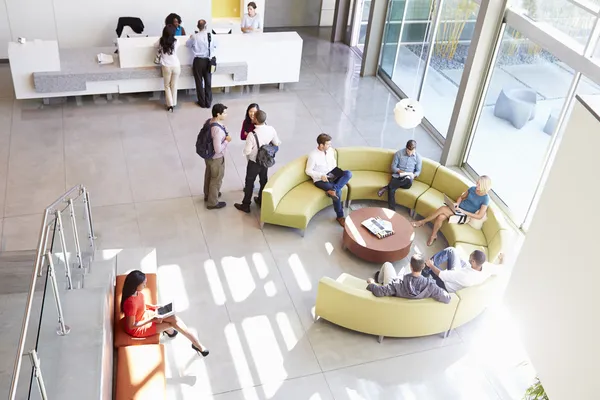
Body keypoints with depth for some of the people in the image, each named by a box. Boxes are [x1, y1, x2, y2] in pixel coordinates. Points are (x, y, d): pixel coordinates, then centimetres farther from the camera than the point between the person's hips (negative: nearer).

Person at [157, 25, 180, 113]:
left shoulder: (161, 41, -7)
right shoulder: (176, 42, -7)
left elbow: (159, 50, 9)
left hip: (166, 66, 0)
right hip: (176, 66, 0)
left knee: (167, 86, 10)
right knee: (174, 86, 13)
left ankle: (170, 105, 3)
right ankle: (174, 103, 20)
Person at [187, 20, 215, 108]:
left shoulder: (194, 36, -9)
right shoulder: (210, 36, -5)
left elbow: (188, 44, 8)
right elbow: (215, 45, 13)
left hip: (198, 61, -2)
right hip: (208, 61, 2)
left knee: (199, 82, 8)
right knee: (208, 82, 9)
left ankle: (202, 102, 13)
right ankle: (208, 103, 13)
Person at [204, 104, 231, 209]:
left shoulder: (209, 122, -6)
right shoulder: (218, 130, -35)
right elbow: (218, 149, -34)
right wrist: (227, 141, -20)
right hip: (216, 158, -9)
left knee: (209, 175, 28)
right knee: (216, 180, 11)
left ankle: (207, 195, 51)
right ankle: (212, 203, 28)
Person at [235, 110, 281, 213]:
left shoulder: (252, 135, -33)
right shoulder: (271, 129, -17)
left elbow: (246, 151, -25)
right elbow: (277, 144, -1)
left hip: (254, 162, -5)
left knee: (249, 183, 13)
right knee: (263, 180, 24)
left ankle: (246, 205, 27)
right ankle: (261, 201, 42)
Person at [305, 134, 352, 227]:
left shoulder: (330, 150, 0)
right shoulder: (313, 155, -17)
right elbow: (308, 171, -11)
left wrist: (336, 173, -2)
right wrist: (321, 175, -22)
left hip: (332, 174, 6)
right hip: (320, 179, -6)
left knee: (348, 173, -23)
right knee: (338, 192, -27)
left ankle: (332, 190, -34)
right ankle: (339, 216, -11)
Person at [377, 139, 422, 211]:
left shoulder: (418, 157, 2)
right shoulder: (399, 153, -1)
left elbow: (418, 171, 9)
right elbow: (393, 167, 1)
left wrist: (413, 175, -14)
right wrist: (400, 171, -19)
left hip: (408, 177, 1)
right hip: (397, 176, -1)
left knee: (408, 183, -39)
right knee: (391, 189, -33)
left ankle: (387, 187, -29)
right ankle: (391, 210, -34)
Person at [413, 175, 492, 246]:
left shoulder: (485, 199, -14)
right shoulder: (472, 189, 1)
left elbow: (480, 216, -14)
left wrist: (463, 211, -18)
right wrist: (457, 203, -5)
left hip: (464, 216, -5)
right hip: (458, 209, 5)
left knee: (443, 209, -26)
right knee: (441, 217, -25)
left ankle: (423, 221, -9)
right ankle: (433, 235, -3)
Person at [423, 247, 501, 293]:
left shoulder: (464, 275, -45)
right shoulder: (487, 267, -30)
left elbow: (440, 274, -33)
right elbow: (499, 269, -6)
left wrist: (431, 265, -15)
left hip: (447, 286, -6)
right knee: (451, 250, 8)